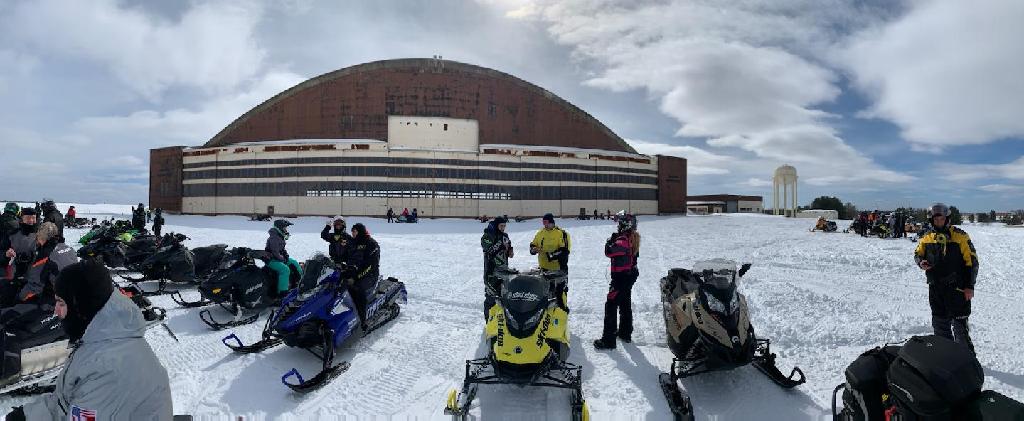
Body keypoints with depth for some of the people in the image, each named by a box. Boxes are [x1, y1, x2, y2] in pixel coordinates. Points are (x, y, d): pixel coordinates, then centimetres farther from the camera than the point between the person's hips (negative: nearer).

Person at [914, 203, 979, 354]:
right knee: (939, 323, 13)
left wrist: (970, 286, -7)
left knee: (959, 324, -2)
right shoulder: (926, 238, 6)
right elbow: (917, 254, 16)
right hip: (935, 288, 4)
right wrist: (921, 262, -9)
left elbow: (971, 260, -4)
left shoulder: (960, 236, -4)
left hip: (956, 287, -4)